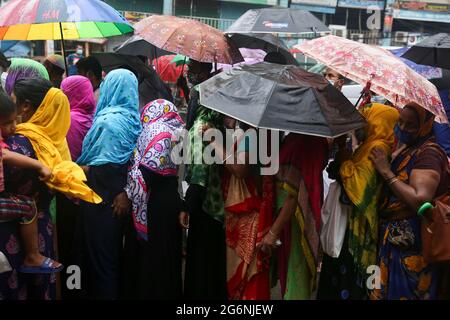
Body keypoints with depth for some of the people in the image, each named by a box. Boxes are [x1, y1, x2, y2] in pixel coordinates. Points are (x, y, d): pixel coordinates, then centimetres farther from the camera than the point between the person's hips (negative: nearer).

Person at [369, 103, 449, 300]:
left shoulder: (428, 152, -16)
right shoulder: (405, 149, 11)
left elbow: (420, 200, -29)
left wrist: (386, 172, -20)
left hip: (410, 245, -8)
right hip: (392, 238, 8)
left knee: (403, 292, 2)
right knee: (387, 291, 15)